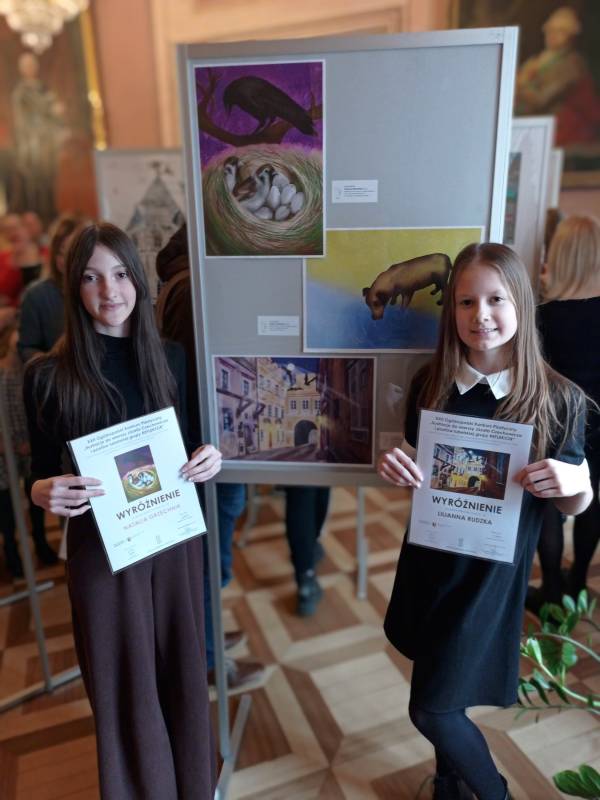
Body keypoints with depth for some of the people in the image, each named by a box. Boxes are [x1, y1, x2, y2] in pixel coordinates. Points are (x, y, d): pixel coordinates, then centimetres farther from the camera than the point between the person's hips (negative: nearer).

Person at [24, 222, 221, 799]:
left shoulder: (170, 357, 0)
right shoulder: (48, 375, -9)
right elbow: (43, 474, -1)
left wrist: (208, 459, -13)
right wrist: (43, 492, -23)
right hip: (101, 548, -2)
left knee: (182, 668, 18)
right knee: (125, 685, 13)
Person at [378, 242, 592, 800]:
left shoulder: (557, 399, -15)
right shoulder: (429, 384, -7)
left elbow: (577, 503, -4)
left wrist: (574, 482, -27)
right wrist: (395, 465, -17)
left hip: (491, 573, -3)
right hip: (428, 561, 4)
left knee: (431, 708, 5)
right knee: (441, 697, 22)